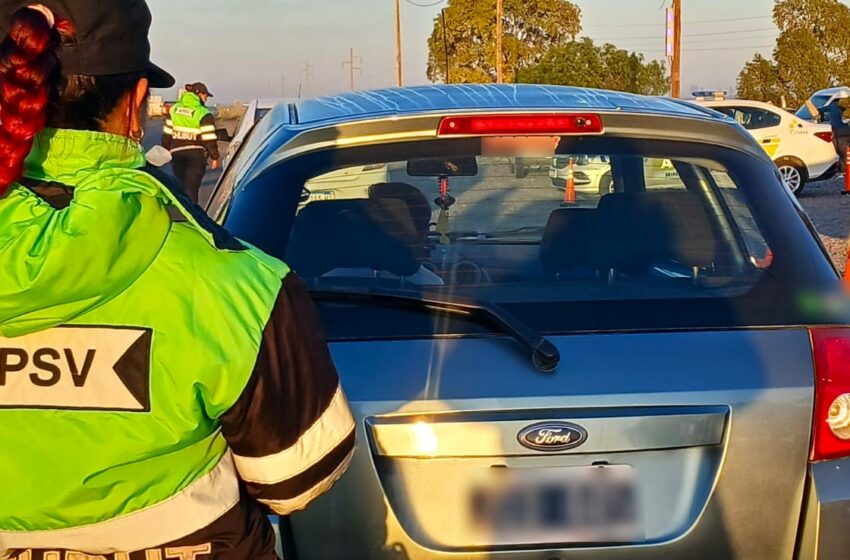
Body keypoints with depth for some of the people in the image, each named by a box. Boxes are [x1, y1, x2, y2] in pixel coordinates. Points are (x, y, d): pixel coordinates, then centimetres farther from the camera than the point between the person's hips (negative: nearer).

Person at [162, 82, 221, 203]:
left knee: (181, 188, 18)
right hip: (196, 156, -5)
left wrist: (166, 151, 20)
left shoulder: (174, 109, 6)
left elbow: (167, 133, 10)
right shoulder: (203, 114, -10)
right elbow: (209, 139, -12)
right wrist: (215, 157, -1)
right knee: (191, 189, -4)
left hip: (177, 154, 5)